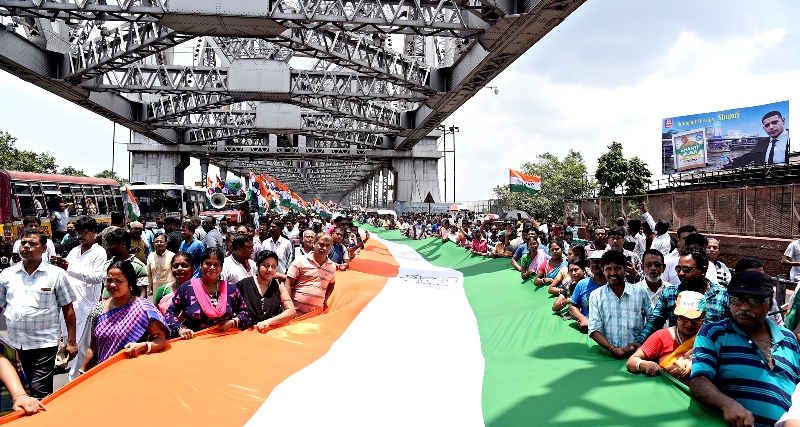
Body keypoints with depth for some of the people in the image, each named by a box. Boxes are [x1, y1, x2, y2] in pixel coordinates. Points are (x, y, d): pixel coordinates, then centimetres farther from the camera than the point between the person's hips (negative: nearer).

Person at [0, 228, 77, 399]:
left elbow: (67, 309, 0)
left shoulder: (56, 274, -2)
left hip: (44, 344, -4)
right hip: (15, 344, 4)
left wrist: (71, 341, -3)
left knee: (39, 394, -7)